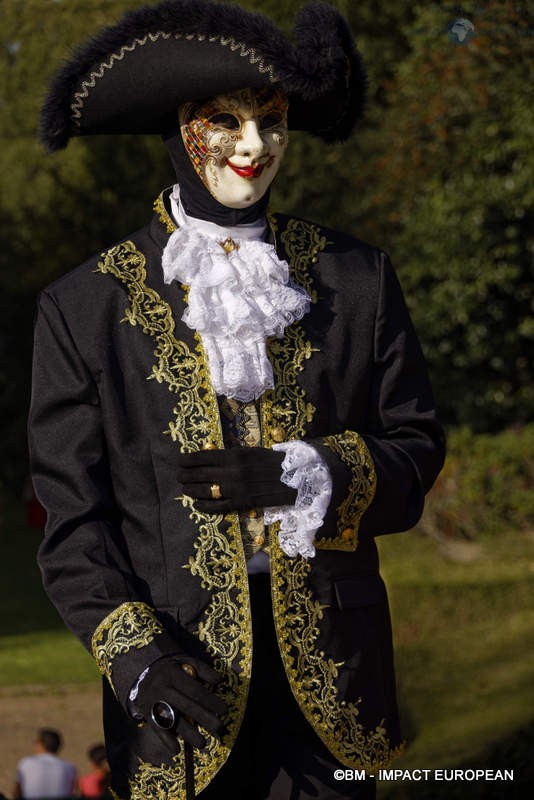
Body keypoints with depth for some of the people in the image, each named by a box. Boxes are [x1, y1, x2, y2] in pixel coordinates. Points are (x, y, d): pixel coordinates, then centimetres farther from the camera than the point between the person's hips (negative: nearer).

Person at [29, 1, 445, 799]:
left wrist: (306, 473, -12)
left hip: (329, 669, 2)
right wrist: (135, 655, -13)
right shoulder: (86, 308, 2)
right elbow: (72, 515, 1)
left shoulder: (355, 279, 7)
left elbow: (417, 455, 7)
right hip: (182, 676, -1)